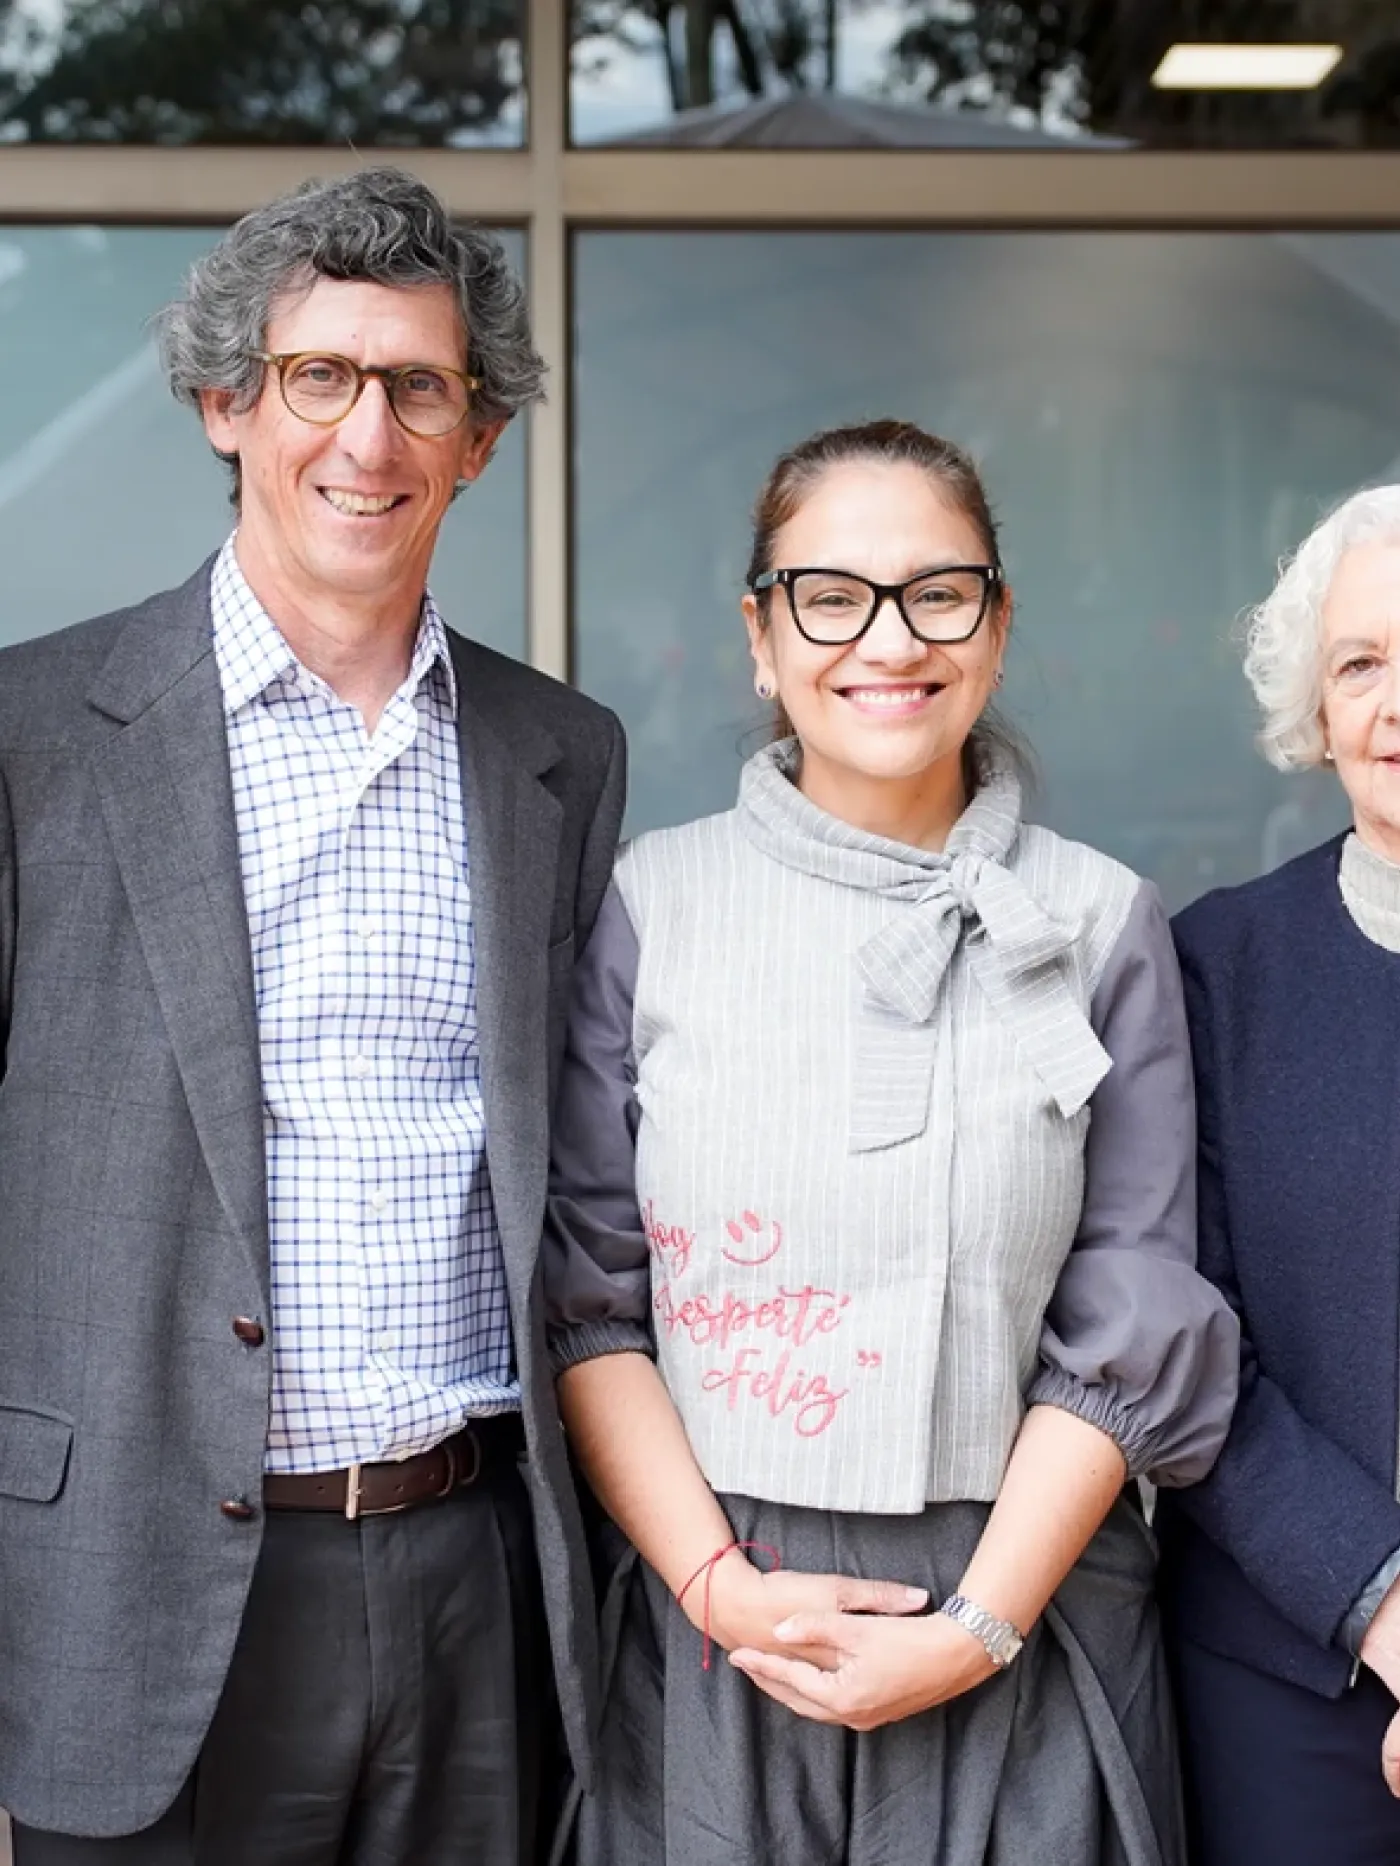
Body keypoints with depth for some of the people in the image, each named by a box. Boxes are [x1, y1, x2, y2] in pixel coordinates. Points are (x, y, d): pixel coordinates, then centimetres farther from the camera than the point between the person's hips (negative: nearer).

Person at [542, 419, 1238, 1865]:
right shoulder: (652, 902, 0)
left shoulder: (1100, 924, -1)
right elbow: (584, 1298, -1)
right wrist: (719, 1581, -10)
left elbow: (1128, 1335, -2)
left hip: (1018, 1598, 0)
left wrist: (978, 1625, -10)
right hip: (706, 1612, 0)